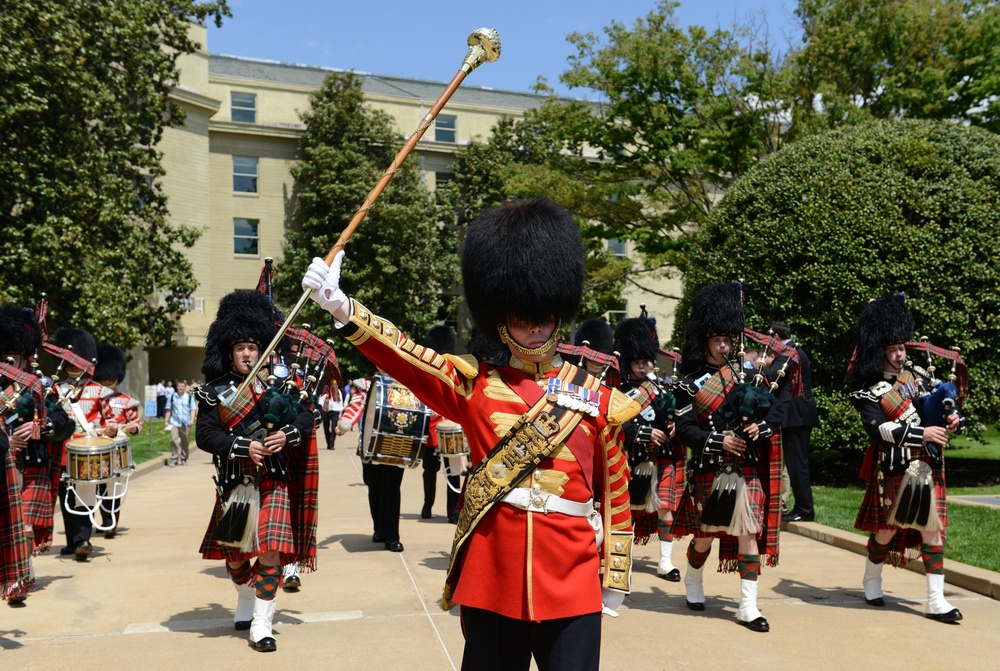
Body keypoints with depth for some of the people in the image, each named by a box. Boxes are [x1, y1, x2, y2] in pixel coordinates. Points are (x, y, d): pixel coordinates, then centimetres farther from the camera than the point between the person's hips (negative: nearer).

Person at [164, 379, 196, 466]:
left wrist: (192, 419, -11)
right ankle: (174, 459, -8)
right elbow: (169, 409, 13)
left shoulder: (189, 397, 3)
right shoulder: (172, 397, 7)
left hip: (186, 423, 0)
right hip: (174, 422, 0)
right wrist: (166, 420, 8)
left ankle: (183, 459, 21)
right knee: (173, 439, -14)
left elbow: (193, 409, 1)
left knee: (185, 442, 7)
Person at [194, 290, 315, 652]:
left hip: (273, 483, -1)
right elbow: (204, 435, -11)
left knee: (271, 552, -10)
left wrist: (287, 435, -19)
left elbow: (306, 417, 1)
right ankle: (246, 604, 44)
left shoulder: (276, 383, 2)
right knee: (233, 552, 16)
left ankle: (261, 626, 2)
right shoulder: (214, 391, -1)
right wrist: (244, 447, -23)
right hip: (234, 484, 1)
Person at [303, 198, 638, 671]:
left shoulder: (597, 398, 3)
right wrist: (340, 307, -22)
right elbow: (404, 356, -9)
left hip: (571, 582, 0)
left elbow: (615, 491, 8)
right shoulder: (473, 386, 3)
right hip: (489, 578, 1)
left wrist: (615, 578, 11)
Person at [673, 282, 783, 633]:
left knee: (749, 534, -1)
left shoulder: (742, 373, 7)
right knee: (705, 534, 11)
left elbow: (771, 413, 8)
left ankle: (748, 606, 8)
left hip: (747, 470, 3)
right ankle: (693, 581, 40)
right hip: (710, 472, -2)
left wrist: (760, 427, -12)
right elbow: (684, 430, -10)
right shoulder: (690, 384, -3)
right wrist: (718, 440, -20)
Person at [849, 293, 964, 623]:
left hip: (929, 466, 5)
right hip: (895, 469, -4)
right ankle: (872, 580, 34)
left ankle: (936, 601, 10)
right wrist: (922, 433, -27)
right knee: (887, 528, 8)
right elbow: (879, 429, -22)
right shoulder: (868, 392, -9)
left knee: (933, 529, 4)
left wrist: (953, 419, -9)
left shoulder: (916, 374, 7)